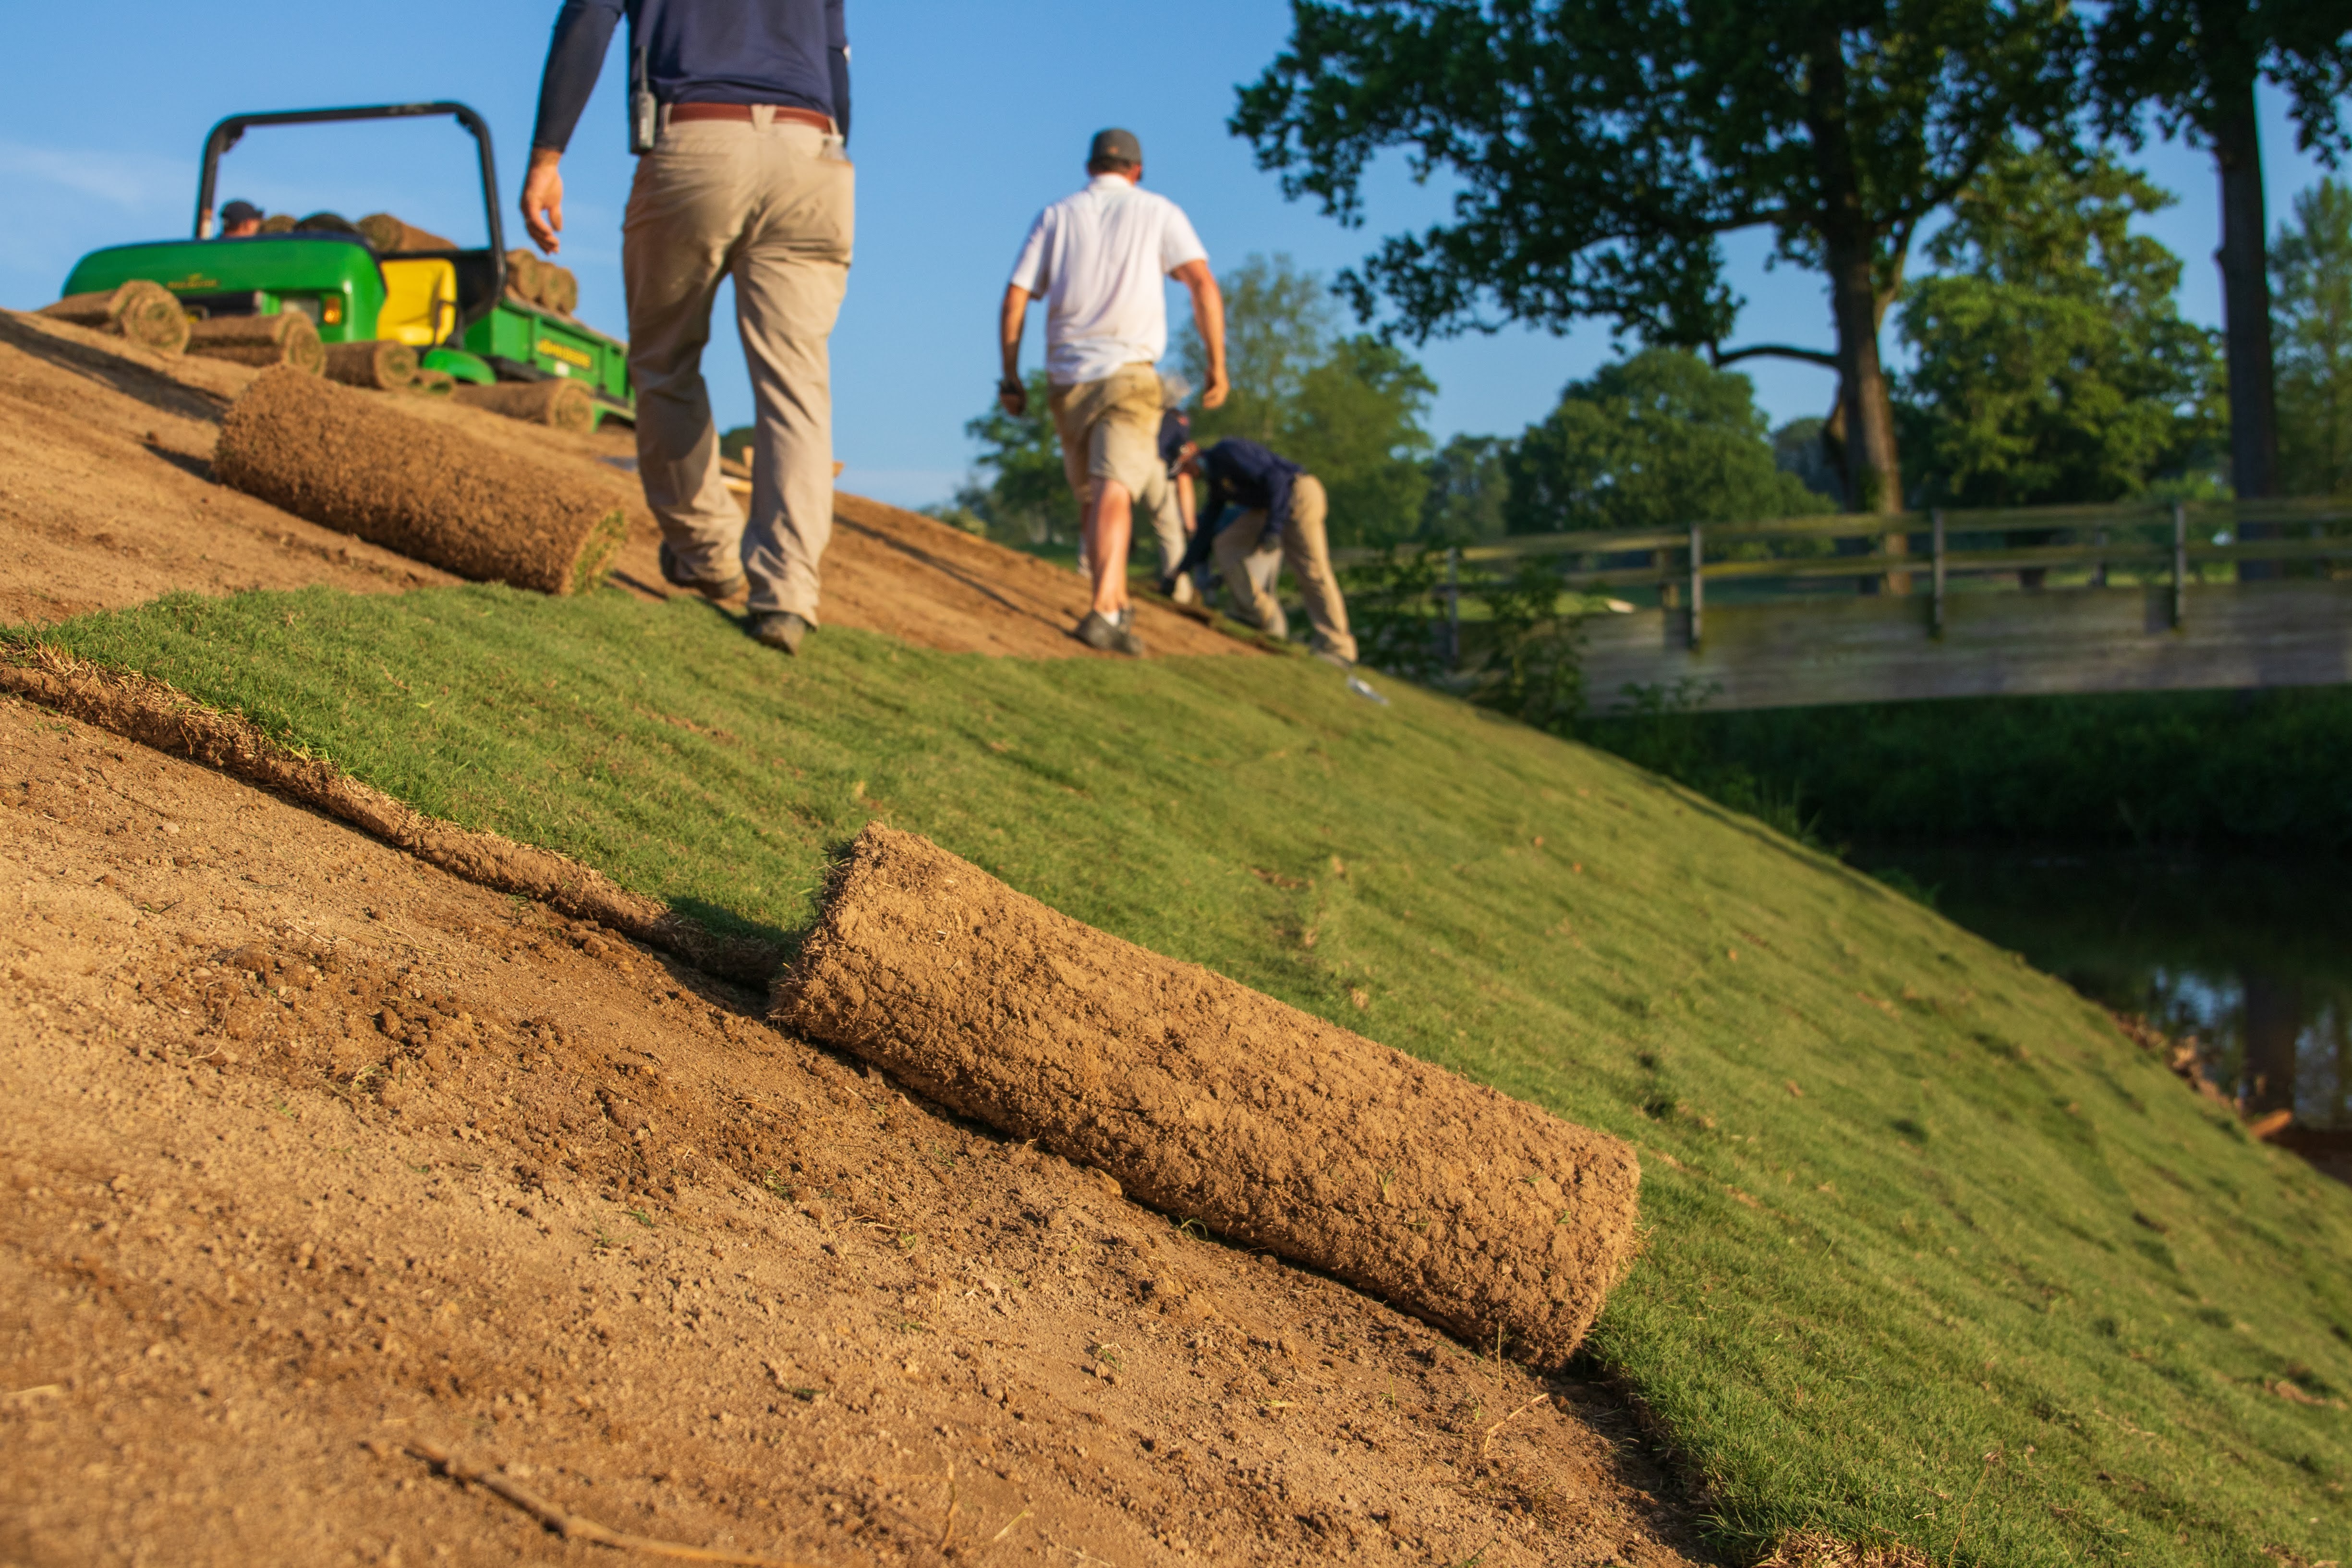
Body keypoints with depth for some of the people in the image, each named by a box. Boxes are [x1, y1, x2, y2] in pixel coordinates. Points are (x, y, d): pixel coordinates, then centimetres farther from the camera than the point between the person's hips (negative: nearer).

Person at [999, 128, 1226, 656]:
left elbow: (1014, 299, 6)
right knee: (1114, 493, -16)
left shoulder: (1055, 216, 13)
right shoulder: (1159, 212, 8)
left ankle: (1118, 608, 25)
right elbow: (1203, 284, -6)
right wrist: (1217, 365, -4)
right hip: (1130, 375, -3)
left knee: (1094, 499, 18)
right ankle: (1103, 612, -34)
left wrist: (1011, 377, 10)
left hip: (1066, 379, 3)